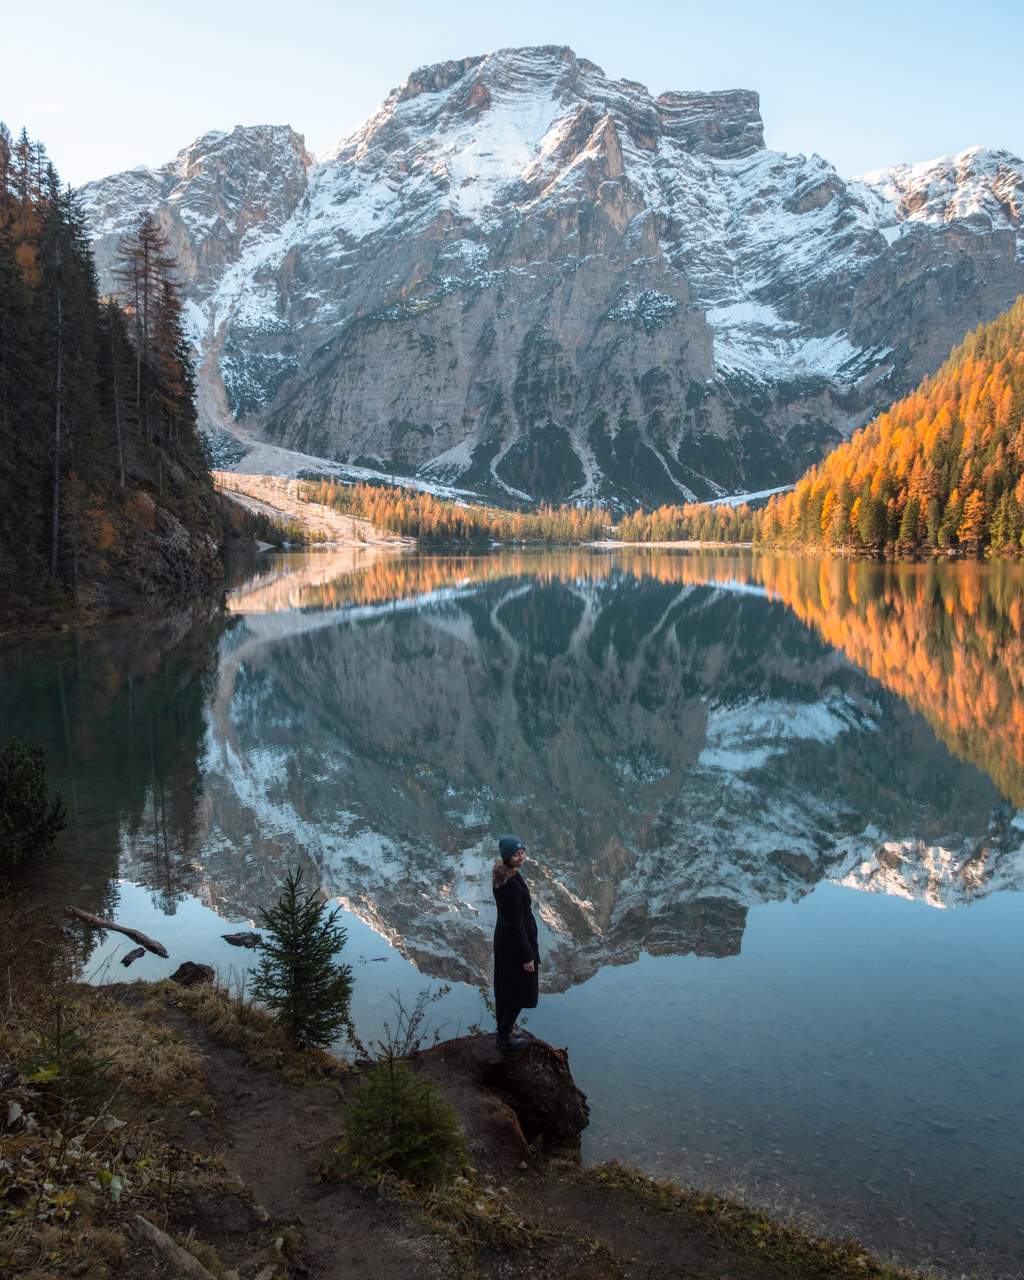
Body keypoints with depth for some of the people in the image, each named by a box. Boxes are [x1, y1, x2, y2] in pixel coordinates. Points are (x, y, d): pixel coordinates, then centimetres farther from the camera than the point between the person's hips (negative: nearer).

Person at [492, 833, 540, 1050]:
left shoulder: (500, 876, -2)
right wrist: (527, 956, -18)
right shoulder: (513, 884, -32)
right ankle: (505, 1036, 24)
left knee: (504, 986, 24)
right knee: (519, 990, 10)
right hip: (516, 942, -9)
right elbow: (517, 923, -26)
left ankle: (503, 1027, 42)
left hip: (502, 937, 9)